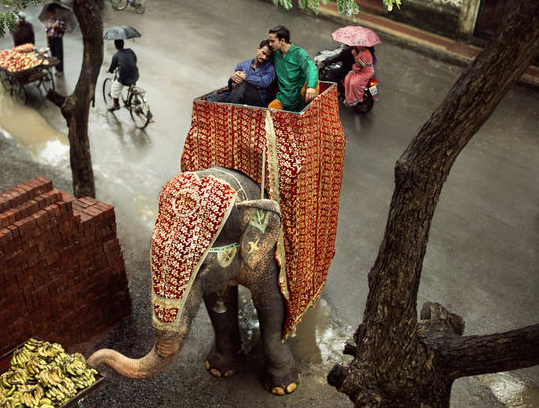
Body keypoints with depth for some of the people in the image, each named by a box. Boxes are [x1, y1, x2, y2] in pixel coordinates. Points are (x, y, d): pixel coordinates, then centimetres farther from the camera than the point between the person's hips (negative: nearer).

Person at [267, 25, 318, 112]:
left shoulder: (299, 53, -5)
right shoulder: (275, 55, 12)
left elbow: (311, 68, -24)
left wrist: (311, 86, -44)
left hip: (300, 97, -3)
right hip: (284, 99, 3)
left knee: (314, 82, -32)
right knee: (271, 107, -28)